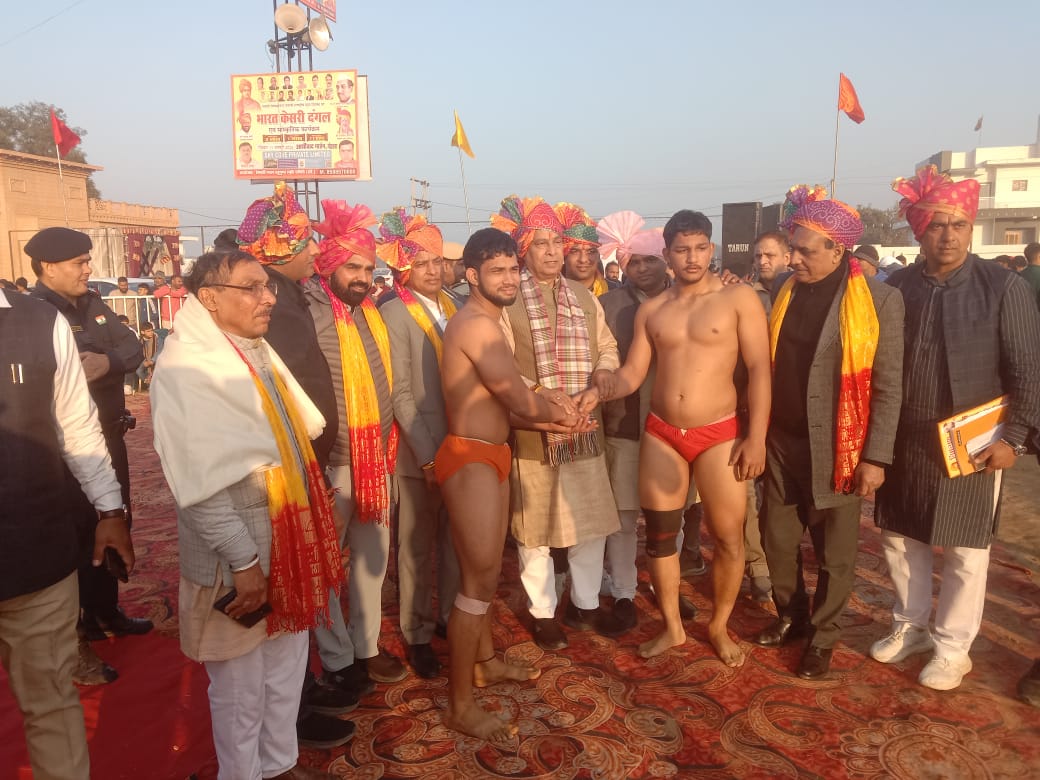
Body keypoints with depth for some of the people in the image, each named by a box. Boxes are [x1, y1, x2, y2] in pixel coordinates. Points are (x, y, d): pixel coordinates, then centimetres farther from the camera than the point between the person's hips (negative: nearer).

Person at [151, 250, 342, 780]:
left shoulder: (255, 351, 8)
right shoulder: (188, 366, -18)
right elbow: (200, 483, -22)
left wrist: (307, 532, 14)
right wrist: (244, 561, -20)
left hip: (288, 540, 8)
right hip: (240, 555, -8)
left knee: (287, 666, 22)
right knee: (241, 686, 11)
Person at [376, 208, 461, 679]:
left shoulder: (455, 305, 7)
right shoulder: (395, 312, -8)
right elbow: (400, 392, -11)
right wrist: (428, 455, -14)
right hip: (419, 449, -4)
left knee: (455, 538, 15)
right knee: (417, 545, 8)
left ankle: (452, 615, 32)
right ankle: (416, 634, 23)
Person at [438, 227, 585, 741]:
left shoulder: (484, 321, 14)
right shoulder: (478, 324, -19)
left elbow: (511, 393, 11)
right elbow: (519, 400, -19)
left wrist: (549, 401, -6)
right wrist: (558, 411, -1)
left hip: (488, 455, 10)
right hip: (471, 460, -10)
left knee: (483, 569, 21)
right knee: (480, 577, -4)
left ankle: (485, 662, 39)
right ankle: (460, 704, 8)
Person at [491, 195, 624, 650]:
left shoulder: (585, 297, 12)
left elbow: (607, 347, 13)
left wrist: (602, 376, -9)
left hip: (585, 429, 5)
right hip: (531, 432, -5)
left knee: (591, 520, 13)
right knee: (534, 527, 8)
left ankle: (585, 604, 33)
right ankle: (542, 612, 26)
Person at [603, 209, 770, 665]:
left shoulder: (738, 298, -3)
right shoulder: (651, 310, 7)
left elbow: (759, 370, -7)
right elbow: (632, 374, 6)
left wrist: (756, 437, -13)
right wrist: (599, 391, -14)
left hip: (719, 434, -3)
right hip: (660, 434, 3)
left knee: (728, 536, 4)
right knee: (659, 534, 9)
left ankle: (719, 627, 27)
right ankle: (672, 627, 28)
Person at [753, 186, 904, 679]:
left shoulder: (880, 300, -10)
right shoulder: (784, 292, 3)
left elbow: (888, 386, -9)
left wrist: (876, 457, -10)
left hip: (836, 446, -4)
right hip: (781, 442, 4)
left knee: (835, 552, 11)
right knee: (777, 538, 15)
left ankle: (822, 635, 31)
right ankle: (790, 616, 37)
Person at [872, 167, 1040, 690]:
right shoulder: (897, 287, 0)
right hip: (905, 441, 3)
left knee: (965, 551, 7)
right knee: (899, 537, 14)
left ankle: (952, 648, 25)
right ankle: (910, 627, 34)